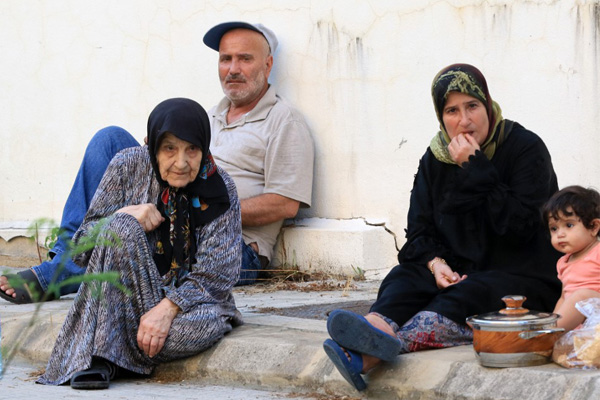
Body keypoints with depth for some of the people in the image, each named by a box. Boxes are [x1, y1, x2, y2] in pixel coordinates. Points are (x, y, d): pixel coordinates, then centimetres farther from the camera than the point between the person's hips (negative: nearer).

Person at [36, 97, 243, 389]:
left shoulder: (220, 190, -8)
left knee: (204, 324, -37)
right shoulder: (128, 167, -4)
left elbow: (217, 272, -14)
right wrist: (124, 216, -22)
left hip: (188, 296, 0)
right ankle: (95, 354, -27)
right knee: (121, 227, -29)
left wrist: (168, 308, -30)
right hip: (123, 295, 1)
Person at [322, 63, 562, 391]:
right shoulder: (435, 160, 10)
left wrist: (475, 169, -18)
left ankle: (369, 354, -58)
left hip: (523, 278, -6)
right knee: (403, 277, -22)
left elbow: (520, 226, -15)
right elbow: (419, 230, 11)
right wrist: (435, 263, -12)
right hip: (459, 271, 6)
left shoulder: (526, 148, -5)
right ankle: (378, 328, -56)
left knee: (461, 299, -34)